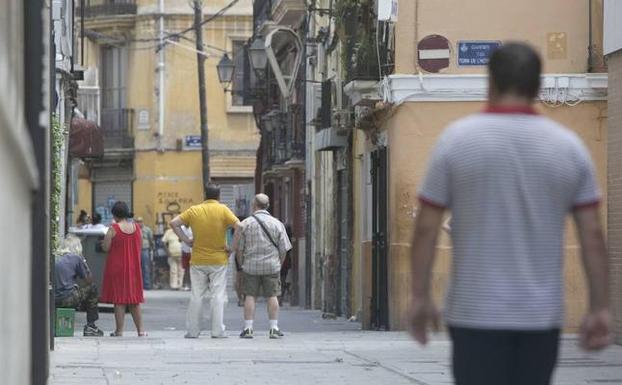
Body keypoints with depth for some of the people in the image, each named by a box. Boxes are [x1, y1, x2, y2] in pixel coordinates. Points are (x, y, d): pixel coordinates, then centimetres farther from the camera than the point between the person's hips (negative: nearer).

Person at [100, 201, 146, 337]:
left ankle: (119, 330, 0)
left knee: (119, 300, 0)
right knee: (134, 300, 11)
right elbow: (140, 246, 9)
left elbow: (106, 248, -10)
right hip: (133, 268, 4)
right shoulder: (136, 228, 1)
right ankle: (140, 329, 10)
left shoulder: (114, 229, -13)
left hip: (116, 267, -4)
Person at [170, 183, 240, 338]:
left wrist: (186, 240, 2)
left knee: (196, 296, 8)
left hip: (198, 260, 2)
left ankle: (192, 330, 8)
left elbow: (174, 223, -2)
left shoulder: (194, 210, 1)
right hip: (218, 260, -2)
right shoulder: (223, 210, -5)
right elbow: (239, 227, -14)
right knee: (218, 295, 3)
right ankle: (217, 330, -1)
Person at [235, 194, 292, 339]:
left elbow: (238, 247, 1)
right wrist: (279, 264, 15)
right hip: (272, 266, 0)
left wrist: (242, 264, 14)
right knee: (272, 296, 5)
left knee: (250, 296, 4)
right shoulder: (277, 224, 2)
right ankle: (274, 328, 3)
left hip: (251, 266, 0)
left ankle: (248, 328, 1)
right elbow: (284, 249, 2)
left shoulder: (245, 223, -1)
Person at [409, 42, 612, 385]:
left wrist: (420, 296, 2)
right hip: (542, 315, 3)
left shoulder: (457, 139, -5)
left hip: (476, 314, -3)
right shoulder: (569, 146, 1)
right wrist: (599, 308, 4)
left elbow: (426, 227, -6)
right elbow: (592, 235, 0)